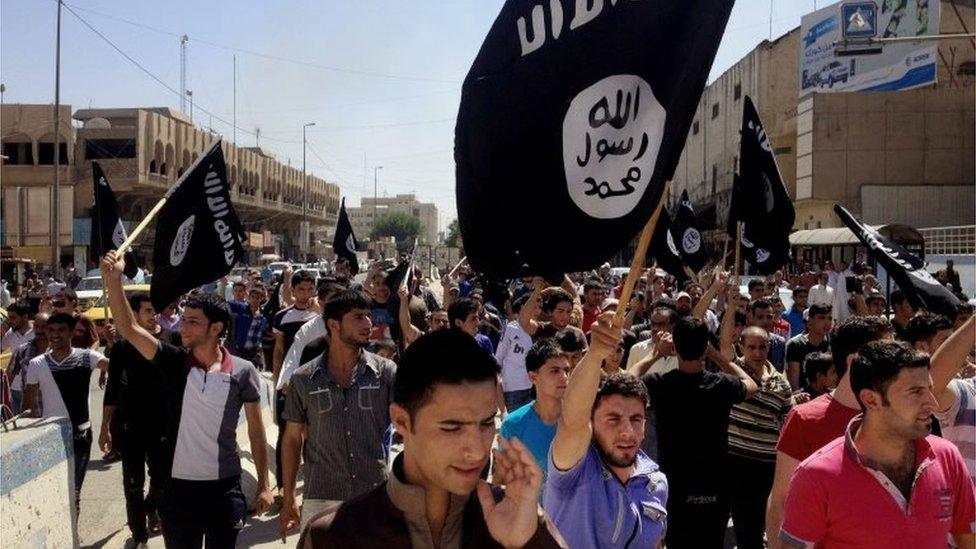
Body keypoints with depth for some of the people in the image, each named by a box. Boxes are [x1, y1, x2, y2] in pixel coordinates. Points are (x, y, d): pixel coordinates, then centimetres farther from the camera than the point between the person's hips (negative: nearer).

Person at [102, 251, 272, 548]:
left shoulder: (243, 371, -6)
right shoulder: (174, 362, -2)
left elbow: (256, 431, -1)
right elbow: (129, 328, -13)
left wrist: (263, 484, -1)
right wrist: (113, 279, -24)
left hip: (225, 486, -2)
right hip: (178, 485, 2)